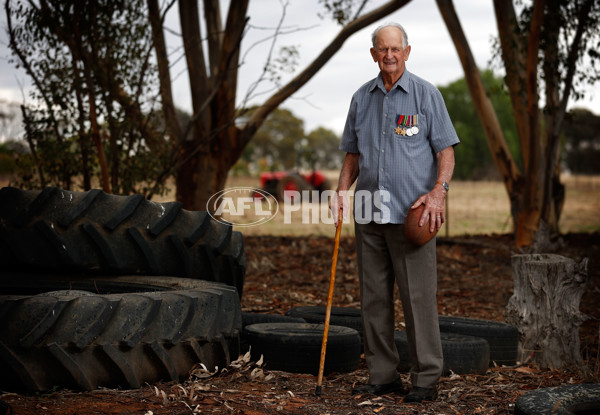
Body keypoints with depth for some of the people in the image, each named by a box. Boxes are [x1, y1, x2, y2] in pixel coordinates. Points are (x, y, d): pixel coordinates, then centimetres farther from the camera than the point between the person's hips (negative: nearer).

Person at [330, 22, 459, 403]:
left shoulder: (426, 94, 1)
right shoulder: (362, 98, 14)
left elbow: (446, 150, -2)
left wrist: (439, 191, -17)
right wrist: (342, 191, 4)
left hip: (411, 214, -5)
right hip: (368, 213, 5)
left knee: (419, 296, -5)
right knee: (374, 297, 7)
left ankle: (426, 378, 2)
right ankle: (383, 374, 16)